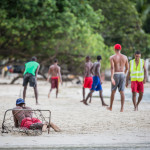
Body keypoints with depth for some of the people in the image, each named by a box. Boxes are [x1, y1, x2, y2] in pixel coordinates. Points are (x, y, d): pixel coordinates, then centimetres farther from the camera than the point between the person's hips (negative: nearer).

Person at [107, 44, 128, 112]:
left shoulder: (112, 57, -4)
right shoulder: (125, 57, 7)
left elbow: (112, 67, -17)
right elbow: (127, 68, 14)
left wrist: (111, 78, -23)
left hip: (115, 75, -2)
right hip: (122, 75, 2)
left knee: (113, 91, 13)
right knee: (122, 92, 0)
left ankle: (110, 107, 23)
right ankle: (122, 108, -9)